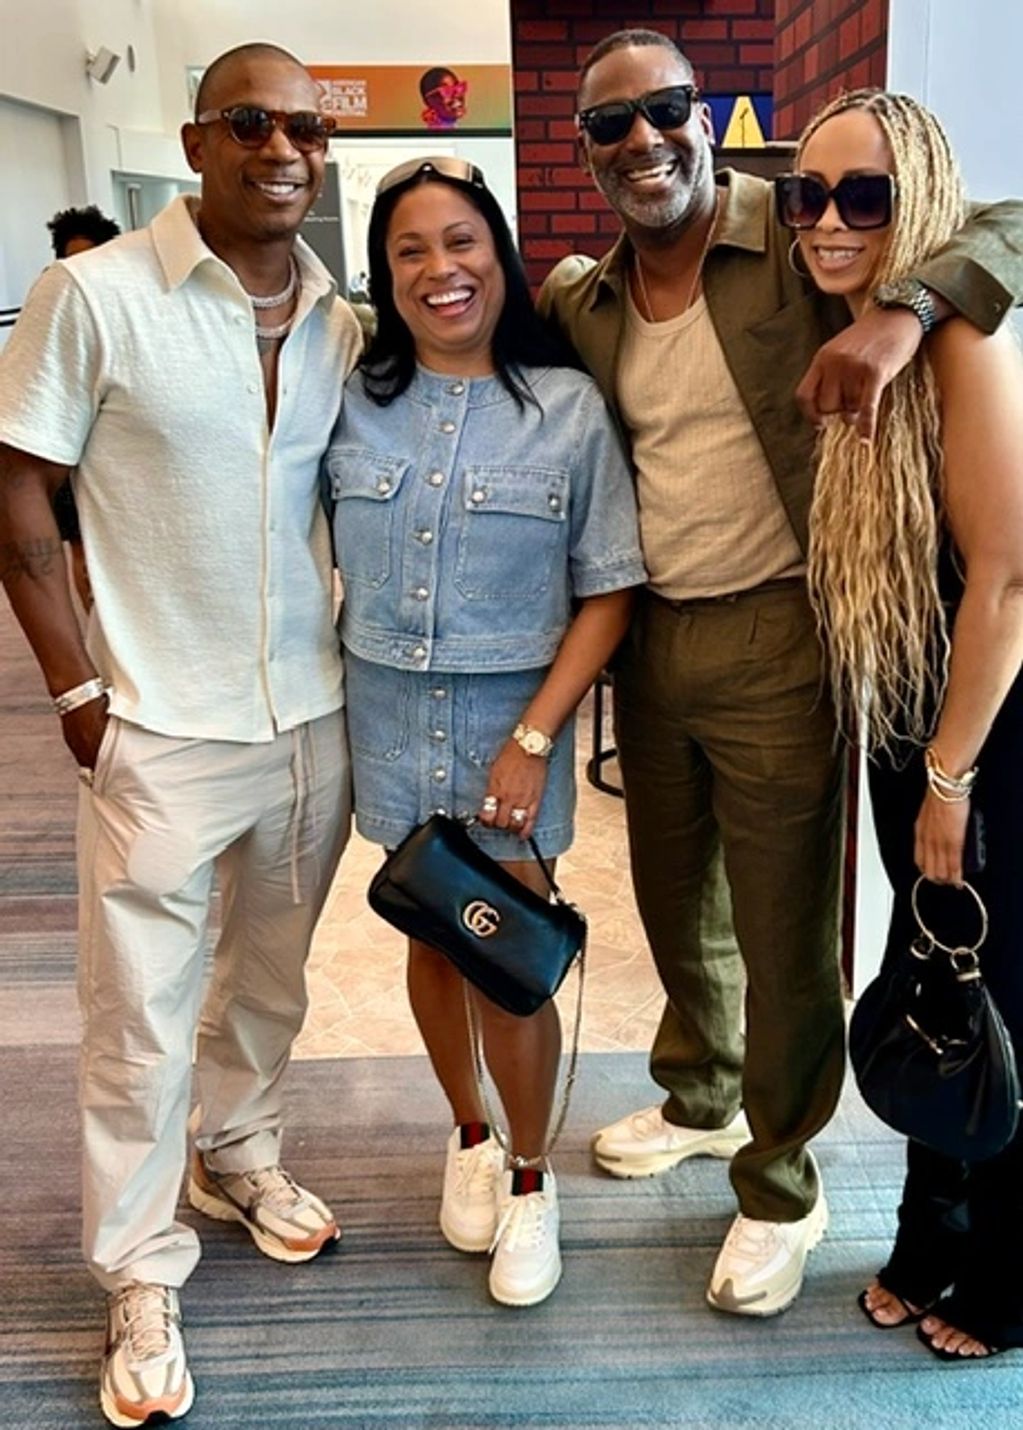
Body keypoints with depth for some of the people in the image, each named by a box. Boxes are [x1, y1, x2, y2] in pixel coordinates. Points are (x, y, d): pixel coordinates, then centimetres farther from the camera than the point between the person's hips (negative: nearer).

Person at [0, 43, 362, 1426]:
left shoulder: (345, 322, 5)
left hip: (316, 716, 5)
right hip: (161, 730, -4)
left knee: (273, 973, 20)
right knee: (140, 1014, 4)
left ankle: (236, 1150, 45)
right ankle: (140, 1276, 24)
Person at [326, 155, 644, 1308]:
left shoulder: (569, 406, -6)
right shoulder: (354, 399, 1)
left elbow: (607, 593, -7)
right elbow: (326, 557, 10)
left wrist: (535, 737, -13)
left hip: (512, 720, -2)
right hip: (389, 715, 3)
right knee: (432, 939, 15)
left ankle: (530, 1176, 28)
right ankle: (469, 1136, 40)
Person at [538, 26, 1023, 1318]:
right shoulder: (579, 301, 8)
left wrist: (901, 311, -31)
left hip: (775, 642, -5)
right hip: (650, 640, 6)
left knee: (785, 929, 5)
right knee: (676, 901, 21)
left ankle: (781, 1191, 27)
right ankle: (702, 1100, 47)